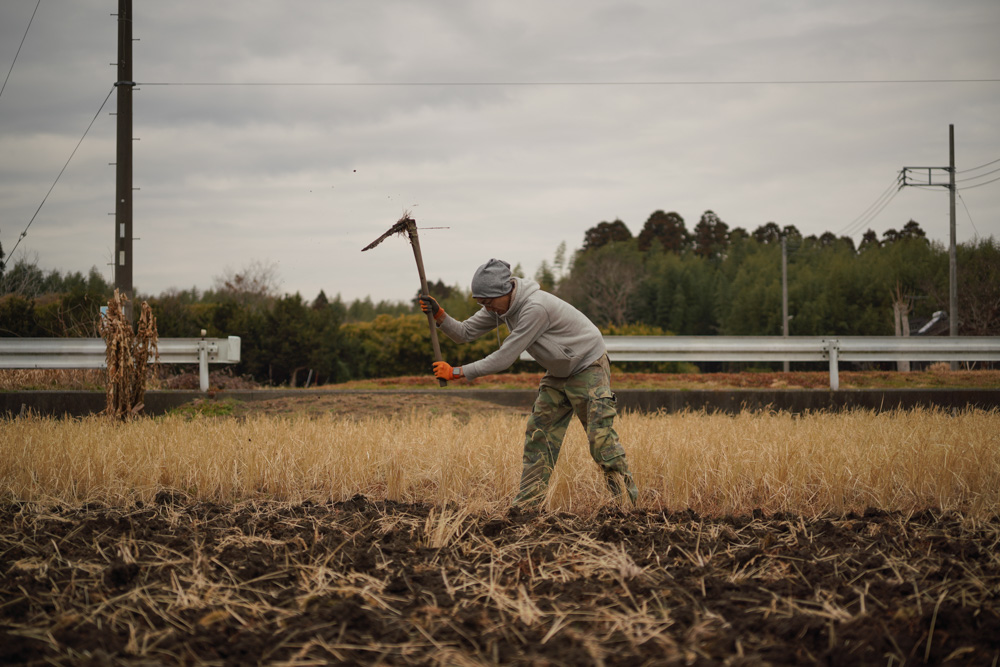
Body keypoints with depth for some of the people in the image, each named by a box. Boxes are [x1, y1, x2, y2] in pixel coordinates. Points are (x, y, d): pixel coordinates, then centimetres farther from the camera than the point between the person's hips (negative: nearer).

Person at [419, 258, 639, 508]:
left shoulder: (535, 308, -34)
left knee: (600, 436, -13)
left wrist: (457, 372, -26)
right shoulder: (500, 306, -6)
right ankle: (526, 504, 4)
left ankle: (628, 500, -6)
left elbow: (505, 358, -31)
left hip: (589, 368, -9)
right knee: (539, 434, 2)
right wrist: (439, 315, -21)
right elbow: (465, 332, -2)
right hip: (559, 373, 9)